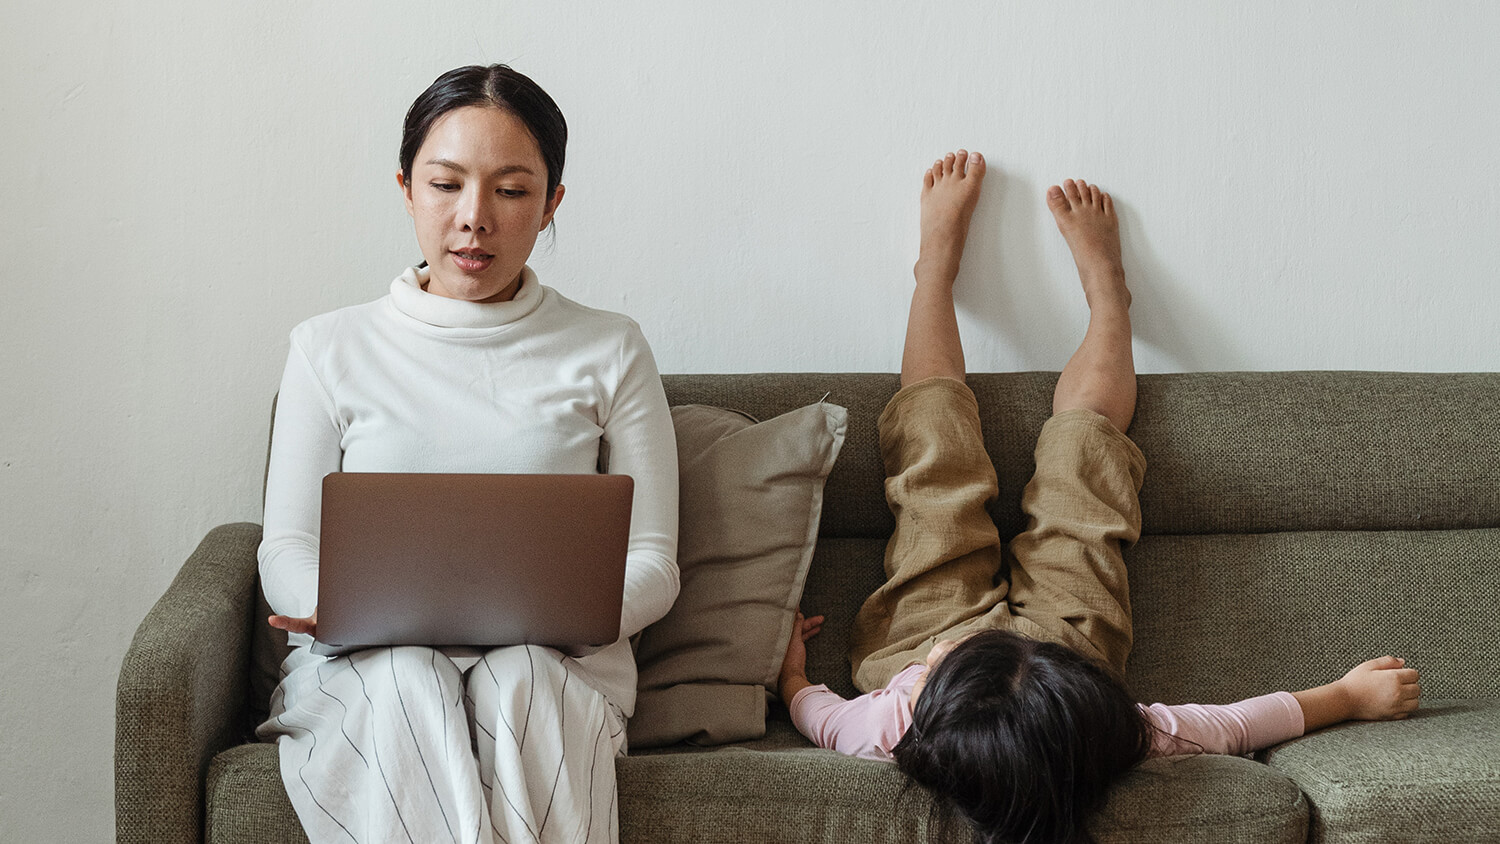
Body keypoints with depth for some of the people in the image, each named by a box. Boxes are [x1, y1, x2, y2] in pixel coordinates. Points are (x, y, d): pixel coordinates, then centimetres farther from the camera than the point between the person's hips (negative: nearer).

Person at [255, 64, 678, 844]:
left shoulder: (608, 354, 10)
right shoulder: (330, 349, 12)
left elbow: (652, 564, 6)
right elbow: (286, 553, 8)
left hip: (552, 665, 0)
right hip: (363, 665, 0)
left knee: (519, 680, -35)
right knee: (406, 681, -35)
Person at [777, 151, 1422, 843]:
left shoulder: (886, 732, -46)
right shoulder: (1104, 737, -45)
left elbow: (813, 711, -22)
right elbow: (1233, 726, -28)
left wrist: (790, 669, -5)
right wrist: (1351, 695, -17)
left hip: (919, 621, 0)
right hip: (1068, 624, 0)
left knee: (937, 433, 7)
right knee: (1081, 437, 7)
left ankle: (939, 253, 36)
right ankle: (1103, 278, 38)